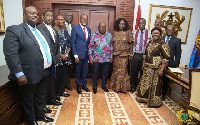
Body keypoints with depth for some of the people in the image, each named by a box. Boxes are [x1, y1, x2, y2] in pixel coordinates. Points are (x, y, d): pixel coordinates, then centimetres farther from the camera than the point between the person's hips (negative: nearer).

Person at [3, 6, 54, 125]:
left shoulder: (42, 32, 12)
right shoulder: (14, 30, -11)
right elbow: (10, 54, -17)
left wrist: (51, 64, 11)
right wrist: (19, 74, -20)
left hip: (44, 73, 7)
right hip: (29, 75, -6)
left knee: (41, 97, 23)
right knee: (29, 100, 15)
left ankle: (41, 115, 44)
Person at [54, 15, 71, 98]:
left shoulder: (65, 32, 14)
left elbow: (69, 44, 12)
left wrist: (66, 54, -2)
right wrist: (61, 55, -12)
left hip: (65, 58, 6)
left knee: (64, 76, 12)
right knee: (56, 76, 2)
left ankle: (61, 92, 28)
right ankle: (55, 93, 19)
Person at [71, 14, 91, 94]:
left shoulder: (89, 29, 10)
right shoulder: (75, 28, -5)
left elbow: (89, 42, 13)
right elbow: (73, 43, -8)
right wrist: (75, 55, -13)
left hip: (86, 54, 5)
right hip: (79, 54, -4)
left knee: (85, 71, 13)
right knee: (78, 72, 9)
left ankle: (84, 85, 33)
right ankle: (78, 86, 28)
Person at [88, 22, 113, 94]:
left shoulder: (109, 35, 7)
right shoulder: (94, 35, -1)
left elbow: (111, 47, 11)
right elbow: (90, 47, -1)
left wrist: (111, 57, 9)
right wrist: (90, 57, -6)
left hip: (106, 59, 2)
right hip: (96, 59, -2)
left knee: (105, 74, 13)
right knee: (95, 74, 9)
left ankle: (104, 86, 34)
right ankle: (95, 87, 28)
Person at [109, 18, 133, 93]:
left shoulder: (128, 33, -1)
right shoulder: (115, 32, 7)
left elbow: (130, 44, -1)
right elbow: (113, 43, 10)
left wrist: (131, 54, -6)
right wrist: (112, 53, 5)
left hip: (124, 55, -3)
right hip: (115, 55, 3)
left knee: (122, 70, -1)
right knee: (116, 70, 10)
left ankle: (122, 87, 15)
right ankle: (115, 86, 24)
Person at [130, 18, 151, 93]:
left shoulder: (149, 33, -2)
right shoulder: (134, 32, 6)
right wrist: (131, 53, 4)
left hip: (145, 55, -1)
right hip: (135, 55, 2)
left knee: (143, 72, 9)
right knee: (134, 72, 8)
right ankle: (133, 87, 26)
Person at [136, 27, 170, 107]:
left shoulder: (163, 45, -11)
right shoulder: (150, 43, 10)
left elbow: (166, 58, -14)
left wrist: (162, 69, -19)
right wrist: (144, 65, 14)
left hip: (156, 68, -7)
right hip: (147, 67, 7)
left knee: (154, 84, 2)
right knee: (145, 83, 15)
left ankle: (154, 102, 20)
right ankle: (144, 98, 35)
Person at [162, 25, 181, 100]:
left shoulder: (177, 40, 1)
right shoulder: (161, 39, 9)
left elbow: (178, 54, 0)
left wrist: (176, 65, -5)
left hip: (169, 64, -2)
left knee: (166, 80, 10)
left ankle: (163, 94, 27)